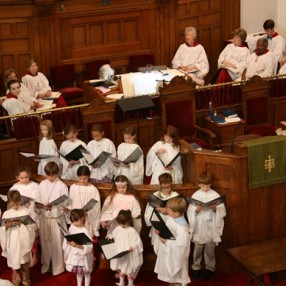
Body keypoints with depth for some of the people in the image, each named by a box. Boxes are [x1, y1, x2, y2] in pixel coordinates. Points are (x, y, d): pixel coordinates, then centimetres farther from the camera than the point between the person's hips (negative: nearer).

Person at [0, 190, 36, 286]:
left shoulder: (25, 212, -5)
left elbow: (31, 226, -9)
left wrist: (21, 224, -21)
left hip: (23, 242, -1)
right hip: (12, 243, 1)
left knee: (24, 263, 10)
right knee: (14, 263, 9)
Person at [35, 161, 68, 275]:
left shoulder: (62, 186, -10)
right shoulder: (42, 184, 2)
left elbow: (64, 204, -10)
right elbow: (38, 199, 7)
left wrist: (53, 207, -25)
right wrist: (38, 204, -14)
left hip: (56, 218, -4)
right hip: (44, 217, 4)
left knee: (57, 243, 2)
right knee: (45, 242, 14)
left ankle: (58, 267, 16)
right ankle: (46, 264, 30)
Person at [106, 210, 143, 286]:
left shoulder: (132, 231, -20)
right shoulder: (118, 229, -2)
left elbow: (138, 242, -20)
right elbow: (114, 235, 18)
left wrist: (133, 247, -36)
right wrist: (110, 236, -1)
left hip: (129, 255, -6)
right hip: (120, 254, 6)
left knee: (129, 270, 8)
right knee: (121, 268, 22)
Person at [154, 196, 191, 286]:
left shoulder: (182, 227, -33)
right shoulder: (170, 218, -5)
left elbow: (181, 244, -34)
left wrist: (166, 242, -29)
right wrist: (159, 232, -10)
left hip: (176, 255, -9)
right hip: (167, 252, 9)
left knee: (178, 278, 11)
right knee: (171, 275, 30)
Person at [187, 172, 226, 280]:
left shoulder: (215, 195, -6)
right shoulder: (195, 195, -3)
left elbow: (223, 212, -6)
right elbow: (190, 212, -5)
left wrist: (215, 208, -24)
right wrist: (197, 210, -24)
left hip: (211, 228, -1)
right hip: (198, 228, 1)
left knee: (210, 250, 11)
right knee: (198, 249, 12)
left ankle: (210, 268, 27)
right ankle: (196, 267, 28)